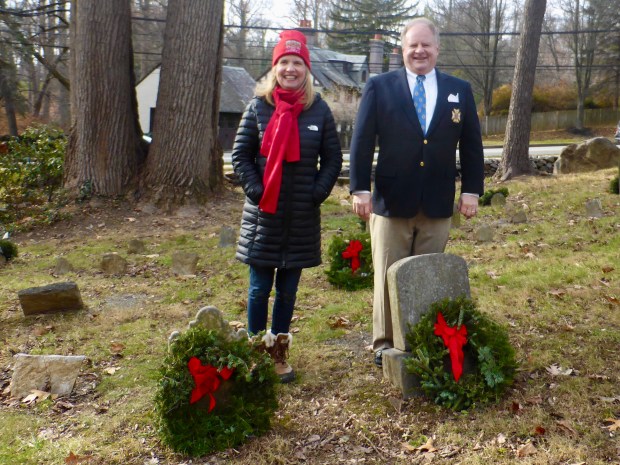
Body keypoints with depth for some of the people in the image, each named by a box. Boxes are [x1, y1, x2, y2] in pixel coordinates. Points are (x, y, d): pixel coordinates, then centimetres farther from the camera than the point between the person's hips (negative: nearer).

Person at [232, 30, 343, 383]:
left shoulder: (319, 109, 2)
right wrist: (255, 190, -9)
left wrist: (318, 193, -5)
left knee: (288, 290, 10)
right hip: (263, 214, -1)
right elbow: (241, 154, 3)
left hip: (302, 218, 1)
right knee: (260, 289, 5)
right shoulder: (259, 106, 1)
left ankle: (279, 354, 24)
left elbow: (333, 158, 6)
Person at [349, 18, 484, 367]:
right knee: (388, 276, 5)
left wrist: (472, 190, 3)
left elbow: (471, 144, 9)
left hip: (438, 204, 2)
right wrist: (360, 188, -8)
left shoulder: (460, 90, 8)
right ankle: (385, 344, 18)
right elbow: (362, 141, -2)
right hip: (391, 201, -2)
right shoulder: (379, 87, 1)